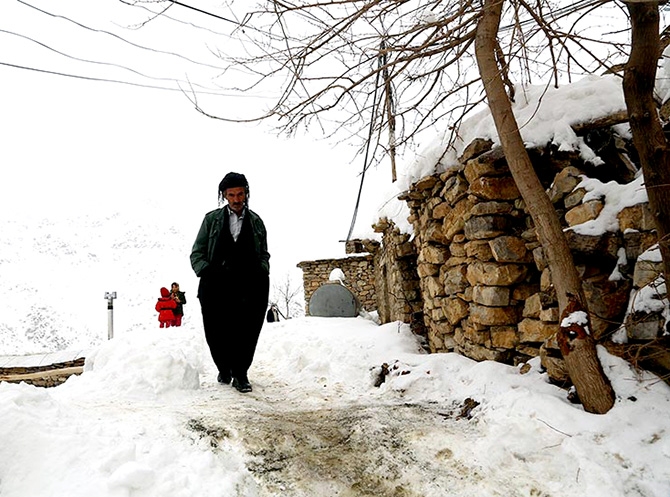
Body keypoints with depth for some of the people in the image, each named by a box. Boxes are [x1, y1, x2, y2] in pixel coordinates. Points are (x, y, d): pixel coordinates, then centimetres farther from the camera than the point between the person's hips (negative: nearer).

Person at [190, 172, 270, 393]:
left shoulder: (256, 221, 18)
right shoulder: (212, 219, 14)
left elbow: (264, 255, 23)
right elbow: (197, 254, 13)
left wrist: (261, 272, 3)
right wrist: (206, 271, -5)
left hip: (248, 284, 1)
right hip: (216, 284, 0)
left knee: (247, 330, -10)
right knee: (216, 333, -2)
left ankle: (240, 373, 7)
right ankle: (224, 369, 23)